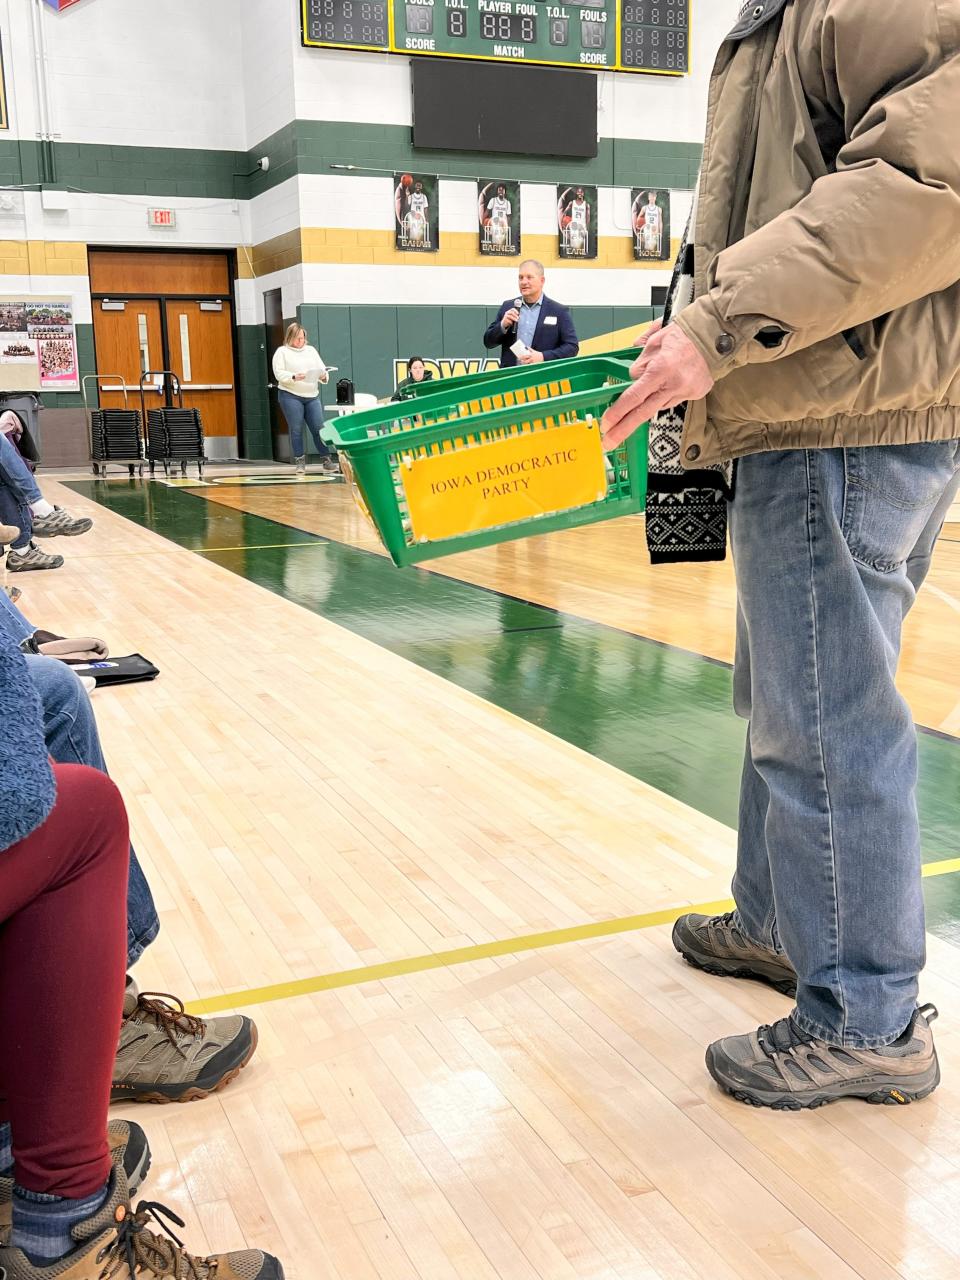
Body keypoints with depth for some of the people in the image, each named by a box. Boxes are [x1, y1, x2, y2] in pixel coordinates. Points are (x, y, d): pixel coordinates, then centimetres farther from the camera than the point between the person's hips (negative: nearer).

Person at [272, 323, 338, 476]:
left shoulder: (311, 350, 17)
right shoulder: (282, 352, 4)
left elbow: (322, 368, 13)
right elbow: (279, 373, -7)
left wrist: (324, 376, -10)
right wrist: (294, 377, -23)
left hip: (312, 396, 3)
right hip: (290, 395, -3)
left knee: (319, 428, -1)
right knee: (296, 429, -2)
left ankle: (327, 460, 6)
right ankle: (300, 462, 5)